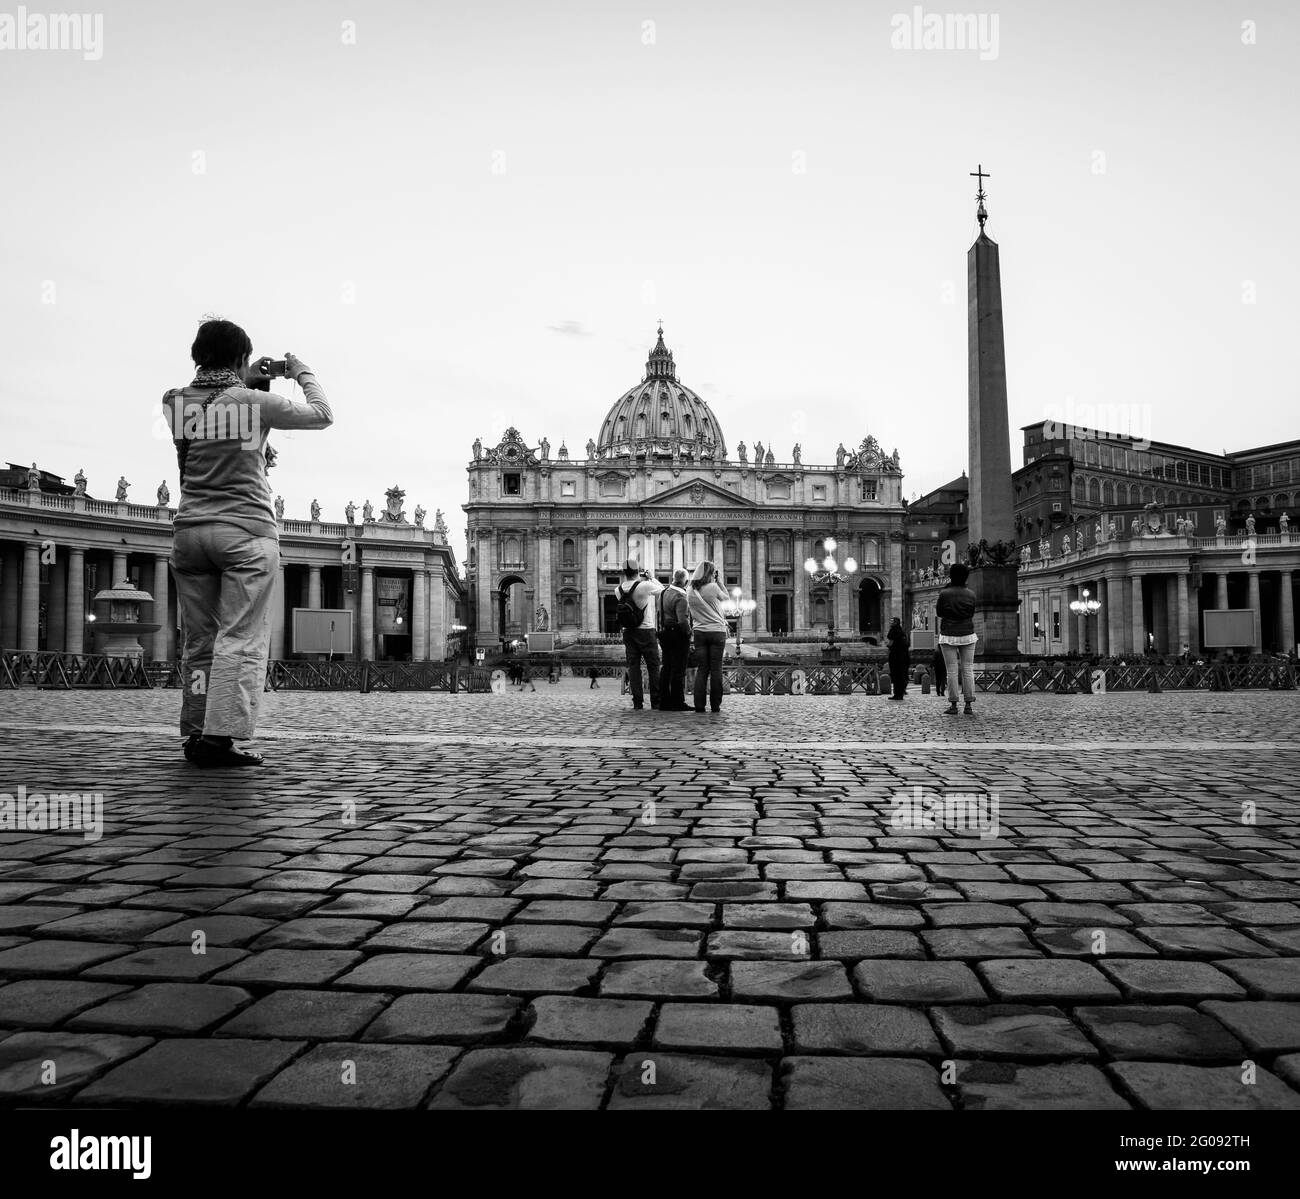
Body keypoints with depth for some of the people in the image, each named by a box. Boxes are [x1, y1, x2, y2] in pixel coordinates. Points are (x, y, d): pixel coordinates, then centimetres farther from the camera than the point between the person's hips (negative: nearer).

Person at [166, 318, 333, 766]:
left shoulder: (175, 402, 5)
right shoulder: (254, 402, -8)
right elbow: (322, 415, 3)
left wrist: (247, 382, 24)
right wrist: (303, 373, 18)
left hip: (190, 529, 5)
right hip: (246, 531, -5)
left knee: (197, 642, 10)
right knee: (241, 640, -5)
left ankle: (195, 735, 12)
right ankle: (219, 737, -10)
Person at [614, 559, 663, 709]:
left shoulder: (618, 590, 0)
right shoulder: (645, 586, -14)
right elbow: (662, 590, 2)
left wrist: (640, 580, 16)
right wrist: (651, 578, 13)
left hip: (627, 632, 4)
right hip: (646, 630, -4)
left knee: (633, 666, 6)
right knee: (653, 667, 4)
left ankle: (637, 702, 4)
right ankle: (656, 702, 4)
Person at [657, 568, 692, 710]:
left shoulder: (664, 592, 9)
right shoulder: (680, 597, -18)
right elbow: (683, 620, -25)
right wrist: (689, 632, -12)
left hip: (665, 633, 8)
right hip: (678, 635, -8)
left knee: (666, 668, 12)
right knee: (678, 669, -2)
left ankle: (664, 701, 16)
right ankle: (677, 702, 2)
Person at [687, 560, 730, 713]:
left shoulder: (690, 592, 4)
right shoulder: (713, 587, -10)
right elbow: (726, 598, 8)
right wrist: (718, 581, 8)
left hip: (699, 632, 4)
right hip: (717, 631, -4)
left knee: (701, 670, 6)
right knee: (716, 670, 2)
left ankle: (699, 705, 1)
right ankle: (715, 705, 4)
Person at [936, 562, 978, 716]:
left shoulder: (945, 594, -9)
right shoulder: (971, 594, 0)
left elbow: (938, 613, 3)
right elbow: (972, 614, 9)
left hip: (948, 636, -2)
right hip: (968, 635, 2)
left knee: (952, 671, 2)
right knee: (968, 670, 5)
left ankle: (953, 705, 3)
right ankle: (969, 705, 4)